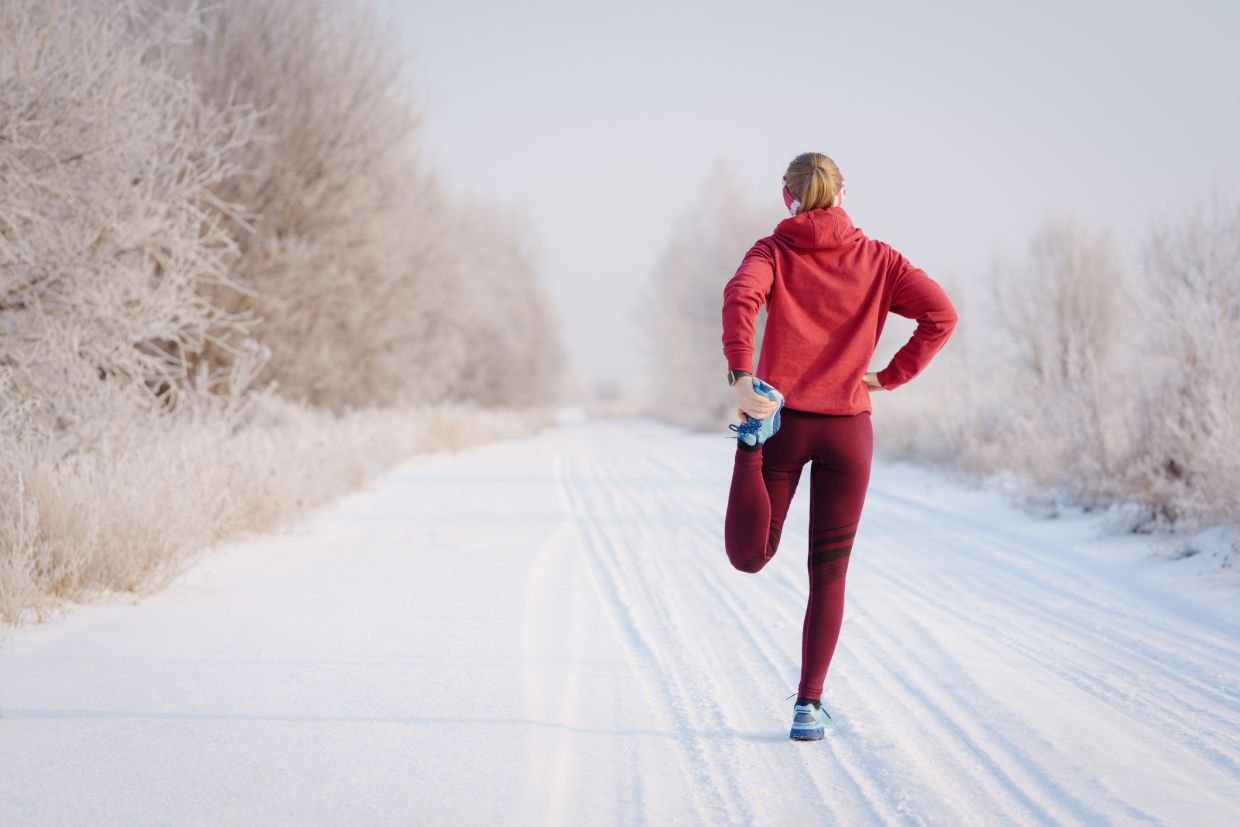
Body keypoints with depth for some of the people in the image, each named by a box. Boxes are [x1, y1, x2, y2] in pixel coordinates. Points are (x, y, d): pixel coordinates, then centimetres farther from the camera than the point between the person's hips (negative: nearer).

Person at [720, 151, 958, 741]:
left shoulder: (773, 251, 3)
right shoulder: (876, 258, 6)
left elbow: (740, 297, -19)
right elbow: (940, 313, -5)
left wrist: (741, 376, -23)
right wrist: (890, 377, 1)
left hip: (783, 418, -1)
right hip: (848, 427, 1)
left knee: (749, 557, 6)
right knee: (829, 575, 9)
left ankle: (753, 439, -19)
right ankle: (809, 704, 5)